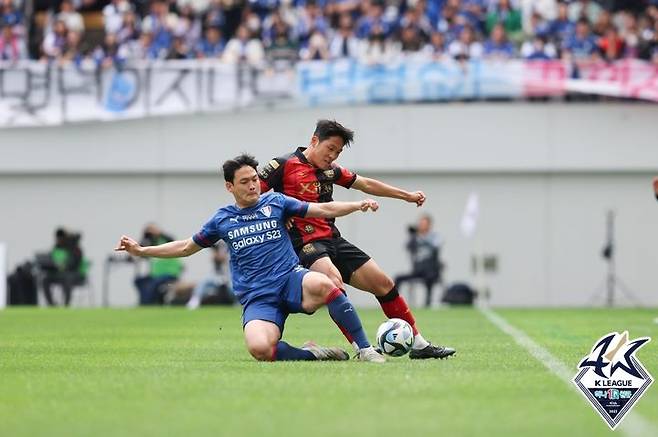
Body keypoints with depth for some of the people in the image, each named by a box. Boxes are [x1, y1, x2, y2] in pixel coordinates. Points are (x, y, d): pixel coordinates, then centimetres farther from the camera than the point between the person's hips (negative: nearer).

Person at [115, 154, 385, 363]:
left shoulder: (275, 203, 11)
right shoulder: (222, 220, 14)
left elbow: (324, 210, 10)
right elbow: (186, 247, 25)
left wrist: (358, 205, -5)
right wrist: (140, 251, 20)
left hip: (290, 280, 0)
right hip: (257, 298, 0)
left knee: (322, 284, -38)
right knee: (259, 349, -34)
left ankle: (365, 348, -25)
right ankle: (312, 354, -10)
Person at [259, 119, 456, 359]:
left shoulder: (330, 170, 16)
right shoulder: (284, 165, -4)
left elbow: (366, 184, 27)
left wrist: (407, 195, 33)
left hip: (333, 240, 8)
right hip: (305, 244, -8)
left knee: (383, 283, 5)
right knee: (334, 281, -35)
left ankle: (419, 344, 16)